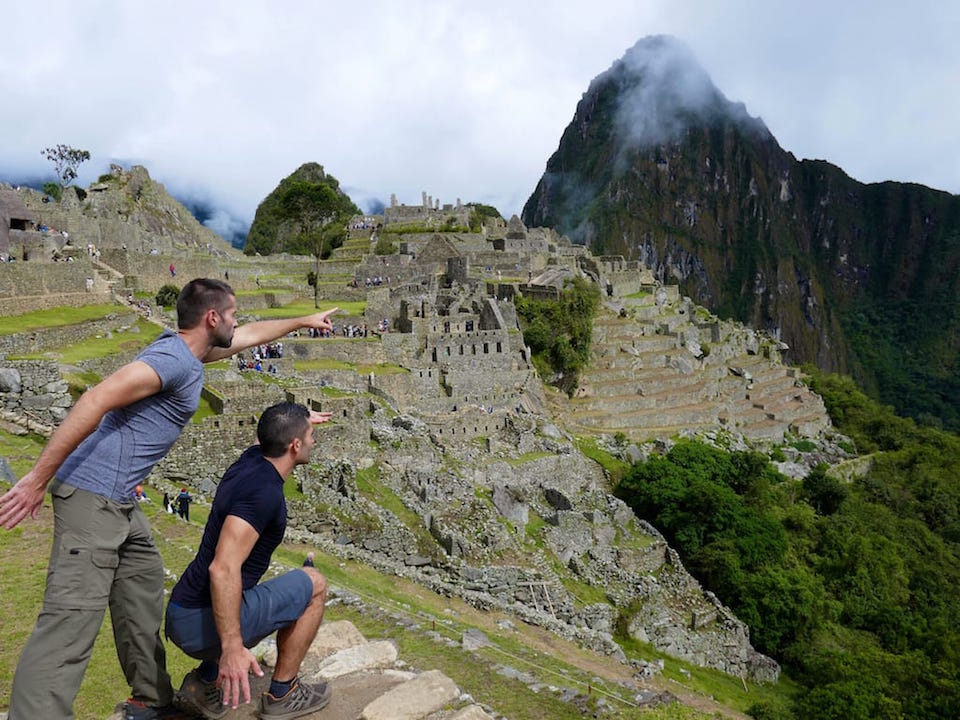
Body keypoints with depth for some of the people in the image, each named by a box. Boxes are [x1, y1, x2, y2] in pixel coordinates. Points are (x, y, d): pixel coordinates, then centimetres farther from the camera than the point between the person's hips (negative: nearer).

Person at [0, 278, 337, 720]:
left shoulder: (189, 351, 14)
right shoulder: (174, 358, -16)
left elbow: (252, 334, 29)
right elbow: (97, 400, -26)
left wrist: (306, 320, 41)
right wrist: (38, 478, -26)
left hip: (117, 500, 10)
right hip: (94, 494, -10)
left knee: (143, 588, 16)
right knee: (72, 618, -12)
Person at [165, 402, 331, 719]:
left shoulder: (252, 458, 5)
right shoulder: (264, 491, -22)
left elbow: (274, 436, 32)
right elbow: (223, 569, -31)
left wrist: (302, 421, 47)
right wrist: (232, 647, -31)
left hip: (184, 615, 9)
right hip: (204, 621, -9)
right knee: (313, 585, 5)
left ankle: (204, 681, 18)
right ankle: (282, 694, 14)